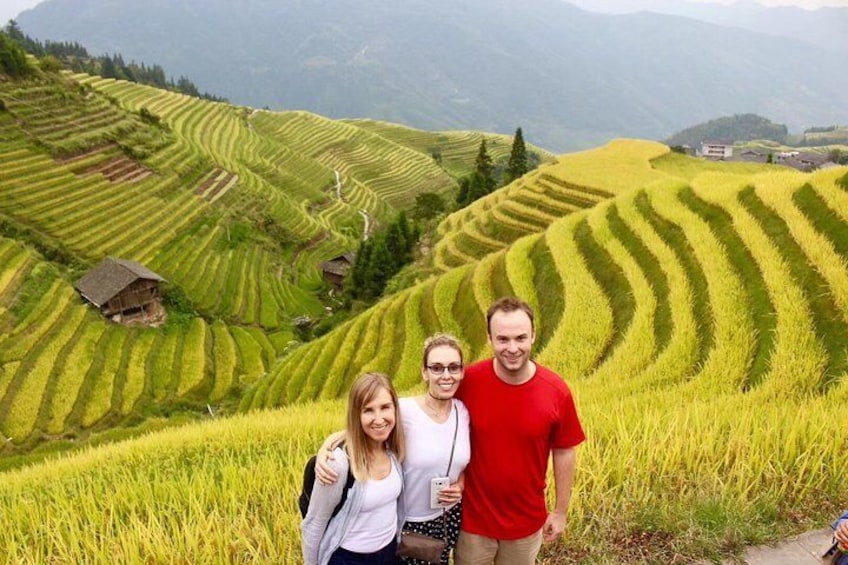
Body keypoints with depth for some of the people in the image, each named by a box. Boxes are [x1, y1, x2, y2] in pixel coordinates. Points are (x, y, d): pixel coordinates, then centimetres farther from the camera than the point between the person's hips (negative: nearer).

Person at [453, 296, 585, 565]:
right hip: (473, 518, -1)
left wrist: (560, 511, 3)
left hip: (527, 520, 1)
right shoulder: (468, 381, -19)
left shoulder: (557, 391, -17)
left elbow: (564, 453, -3)